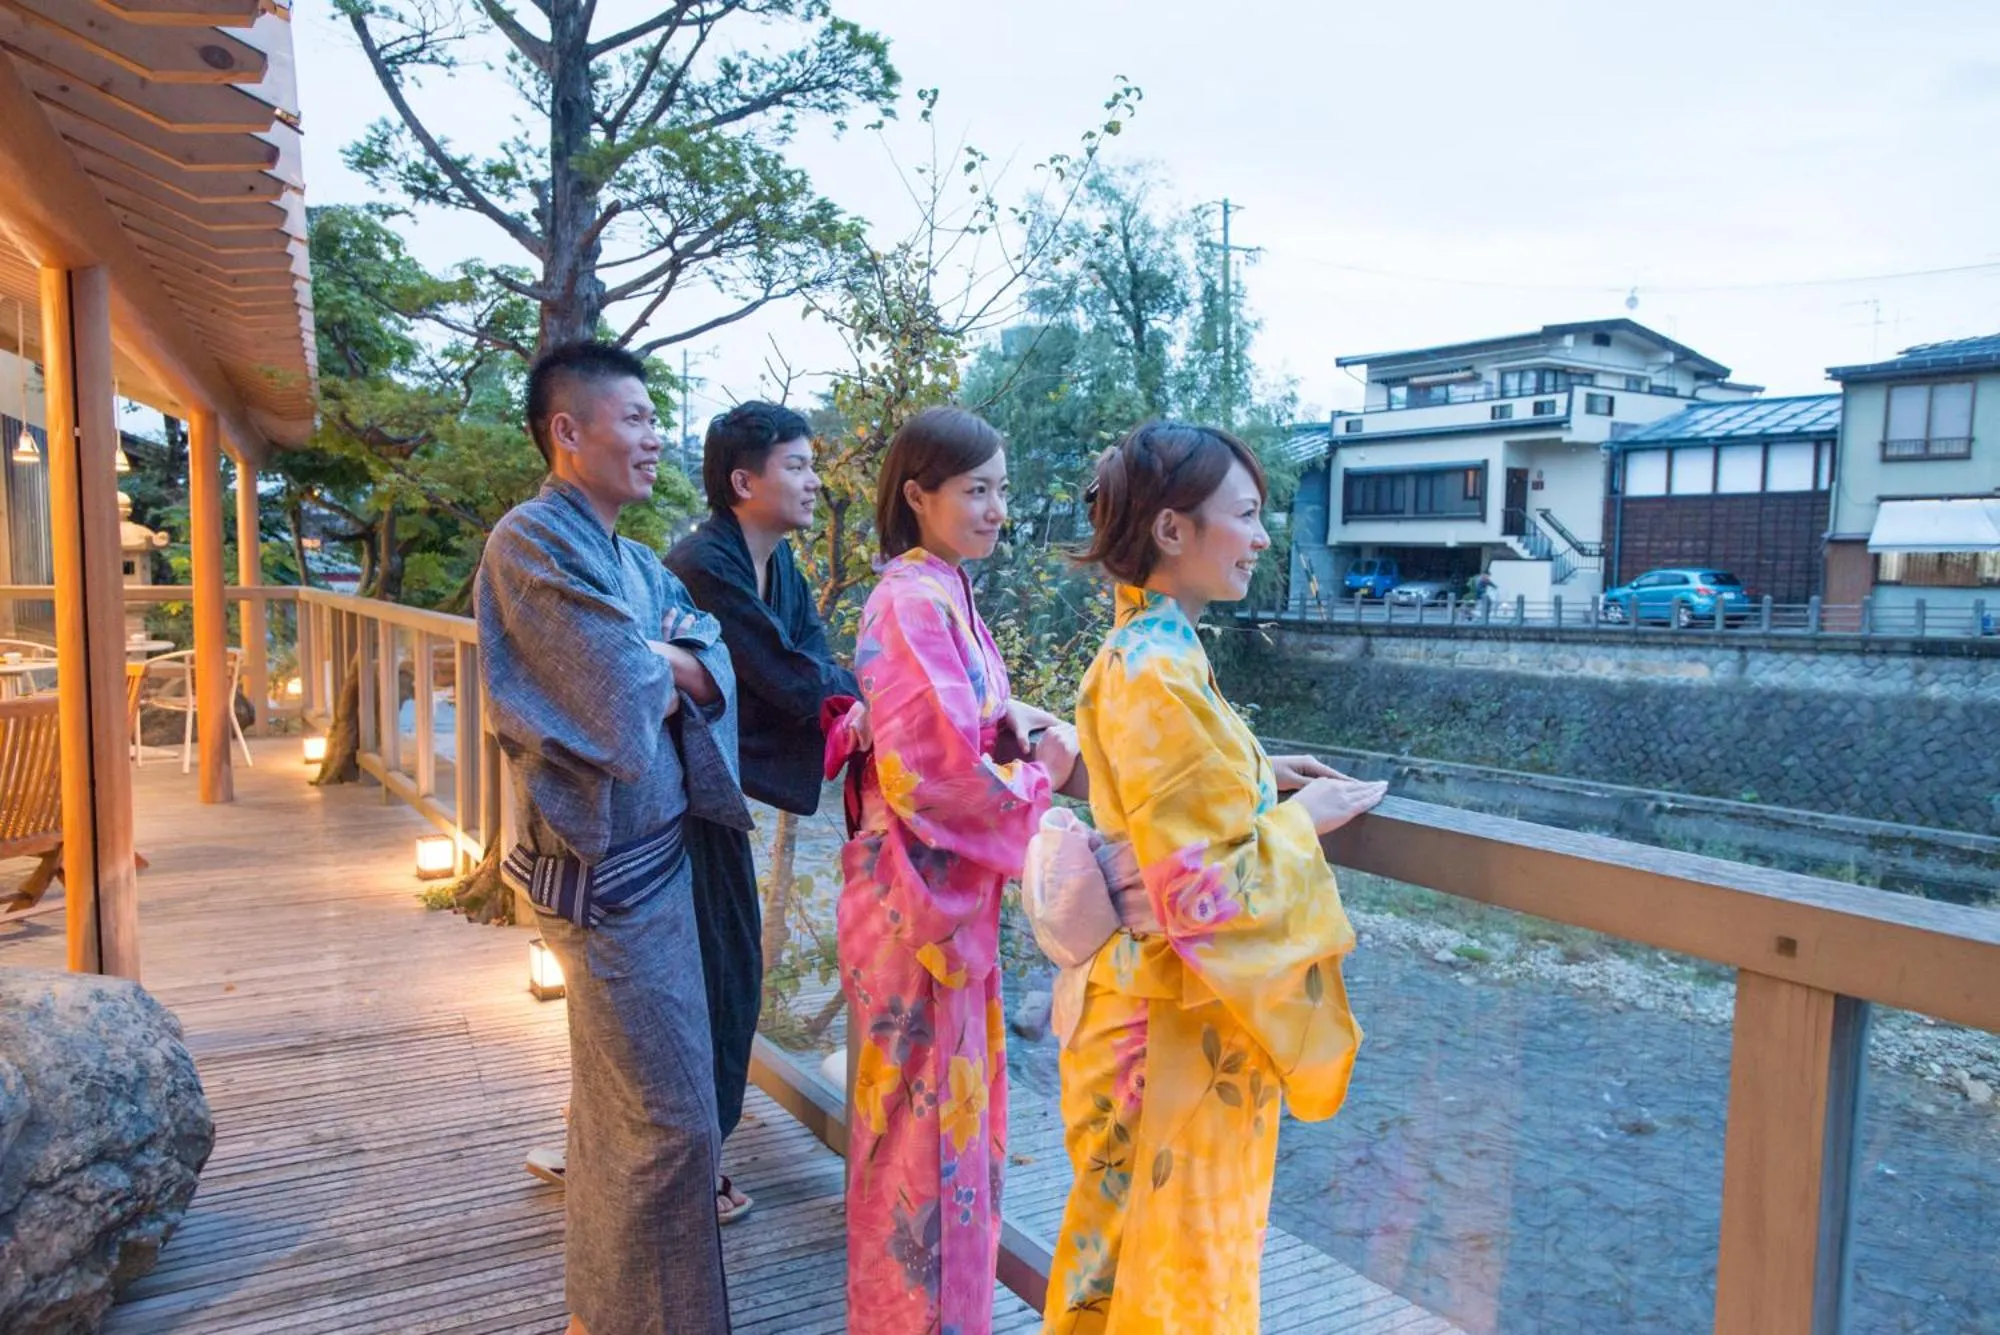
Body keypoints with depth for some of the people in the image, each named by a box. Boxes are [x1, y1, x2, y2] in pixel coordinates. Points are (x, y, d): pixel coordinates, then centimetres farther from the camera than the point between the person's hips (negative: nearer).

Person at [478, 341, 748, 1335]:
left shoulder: (635, 560, 13)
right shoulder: (532, 540, -15)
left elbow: (711, 666, 3)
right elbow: (625, 693, -24)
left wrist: (653, 665, -16)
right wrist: (663, 672, -3)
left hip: (653, 854, 9)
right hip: (606, 872, -9)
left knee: (618, 1102, 20)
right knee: (670, 1119, -3)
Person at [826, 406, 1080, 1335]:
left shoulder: (940, 594, 9)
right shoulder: (915, 604, -20)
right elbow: (932, 774, -25)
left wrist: (1010, 723, 1)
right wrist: (1039, 776, -10)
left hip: (948, 889, 9)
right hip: (917, 893, -9)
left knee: (948, 1103, 22)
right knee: (926, 1114, 6)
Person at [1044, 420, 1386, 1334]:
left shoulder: (1141, 650, 3)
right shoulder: (1160, 676, -26)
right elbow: (1203, 885, -25)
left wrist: (1254, 775, 7)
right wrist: (1301, 818, -11)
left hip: (1148, 993, 9)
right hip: (1185, 1017, -9)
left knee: (1132, 1223, 25)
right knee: (1179, 1247, 11)